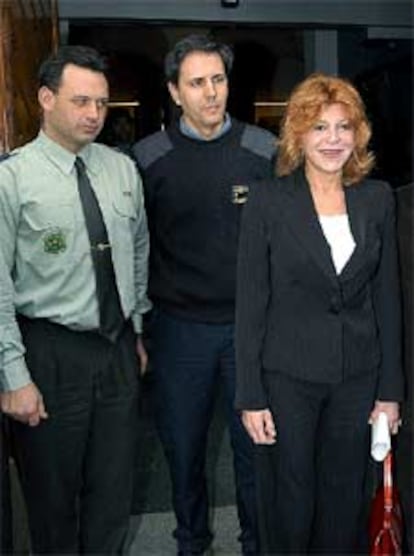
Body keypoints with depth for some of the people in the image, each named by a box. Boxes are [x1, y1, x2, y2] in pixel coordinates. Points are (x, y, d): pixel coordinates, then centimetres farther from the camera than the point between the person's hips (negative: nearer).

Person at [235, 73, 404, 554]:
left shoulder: (377, 199, 2)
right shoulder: (268, 200, -7)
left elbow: (386, 297, 6)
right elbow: (250, 302, -6)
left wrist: (390, 389, 5)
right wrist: (250, 397, -8)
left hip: (357, 377, 3)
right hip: (287, 375, -3)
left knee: (345, 501, 16)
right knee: (289, 504, 11)